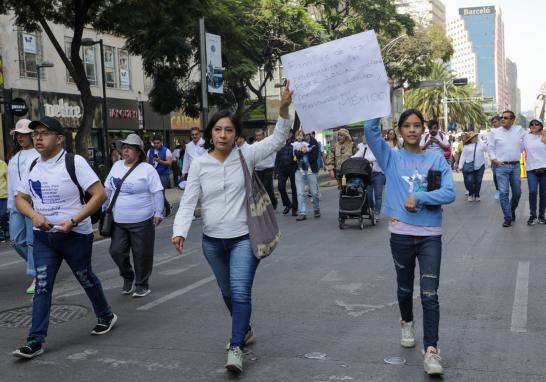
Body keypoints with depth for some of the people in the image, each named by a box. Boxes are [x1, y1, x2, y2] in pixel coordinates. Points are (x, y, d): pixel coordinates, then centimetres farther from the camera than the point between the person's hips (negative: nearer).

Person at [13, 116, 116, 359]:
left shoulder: (74, 162, -13)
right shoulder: (33, 166, 5)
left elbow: (100, 195, -18)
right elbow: (21, 198, 14)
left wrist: (73, 221, -23)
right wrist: (34, 215, -9)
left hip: (75, 235, -4)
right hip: (43, 236, 4)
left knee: (86, 279, 14)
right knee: (42, 287, -2)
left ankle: (105, 317, 37)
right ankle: (35, 341, 0)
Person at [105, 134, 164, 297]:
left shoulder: (147, 169, -8)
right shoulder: (116, 166, 8)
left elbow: (157, 192, -10)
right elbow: (108, 189, 18)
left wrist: (158, 213, -14)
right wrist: (104, 208, 21)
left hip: (141, 222, -5)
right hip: (118, 221, 5)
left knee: (142, 254, 4)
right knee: (116, 251, 4)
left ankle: (141, 284, 22)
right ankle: (127, 277, 30)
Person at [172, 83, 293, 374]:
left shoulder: (246, 156, -5)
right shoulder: (199, 164, -4)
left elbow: (278, 140, -9)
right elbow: (188, 202, -7)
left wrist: (284, 108, -24)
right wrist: (180, 231, -22)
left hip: (244, 237, -2)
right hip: (212, 241, 3)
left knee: (240, 291, -16)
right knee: (227, 292, 19)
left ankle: (236, 348, -8)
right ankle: (245, 330, 43)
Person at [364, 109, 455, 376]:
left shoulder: (436, 159, 2)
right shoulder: (391, 158, 2)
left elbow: (449, 193, -8)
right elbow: (370, 129, -12)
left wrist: (418, 197, -18)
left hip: (430, 235, -1)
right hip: (401, 234, 1)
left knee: (430, 294, -7)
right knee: (405, 287, 18)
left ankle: (431, 350, -4)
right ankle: (407, 323, 45)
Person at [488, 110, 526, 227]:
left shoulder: (519, 130, 3)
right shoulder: (495, 132, -1)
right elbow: (491, 148, 5)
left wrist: (520, 152, 7)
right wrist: (494, 160, -7)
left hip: (516, 166, 2)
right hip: (501, 166, -2)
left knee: (517, 192, 11)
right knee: (503, 193, -7)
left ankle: (512, 210, 36)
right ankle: (508, 218, 1)